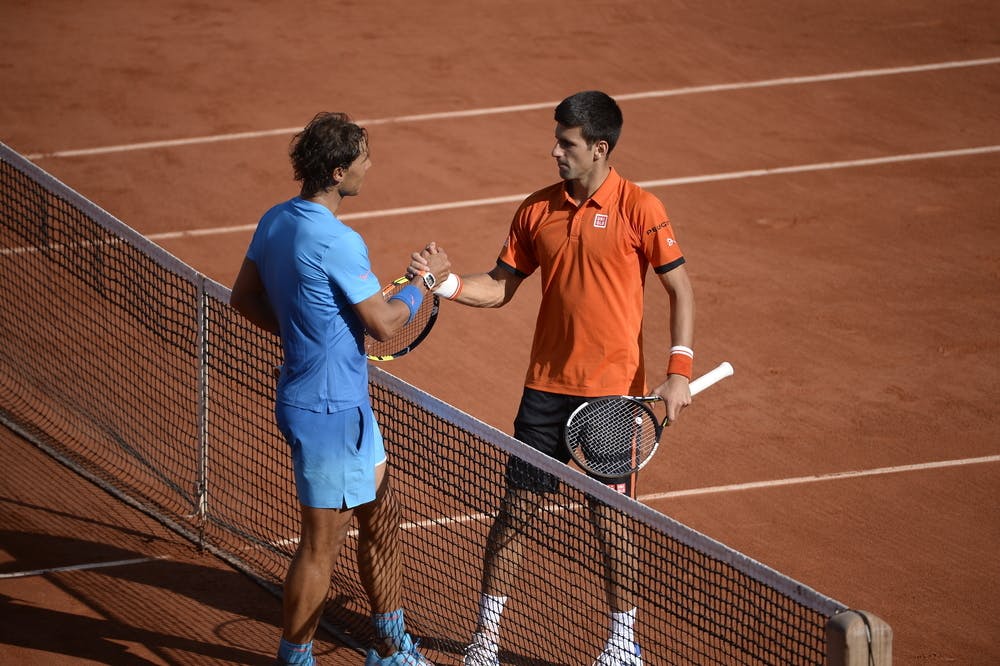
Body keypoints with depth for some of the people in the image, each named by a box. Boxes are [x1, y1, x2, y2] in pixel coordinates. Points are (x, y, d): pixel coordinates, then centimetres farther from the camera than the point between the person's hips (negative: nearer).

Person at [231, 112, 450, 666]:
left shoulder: (275, 221, 3)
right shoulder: (336, 241, -25)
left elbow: (244, 296, 13)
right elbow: (383, 323, -19)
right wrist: (424, 281, -4)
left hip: (344, 400, 10)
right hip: (328, 410, -10)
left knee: (380, 517, 19)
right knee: (322, 543, 2)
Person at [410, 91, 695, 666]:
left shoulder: (639, 209, -8)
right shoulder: (538, 209, 4)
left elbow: (681, 289, -4)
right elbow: (501, 287, 11)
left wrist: (680, 371, -11)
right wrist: (445, 282, -7)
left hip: (612, 391, -4)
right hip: (546, 387, 4)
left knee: (611, 518, 3)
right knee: (517, 507, 5)